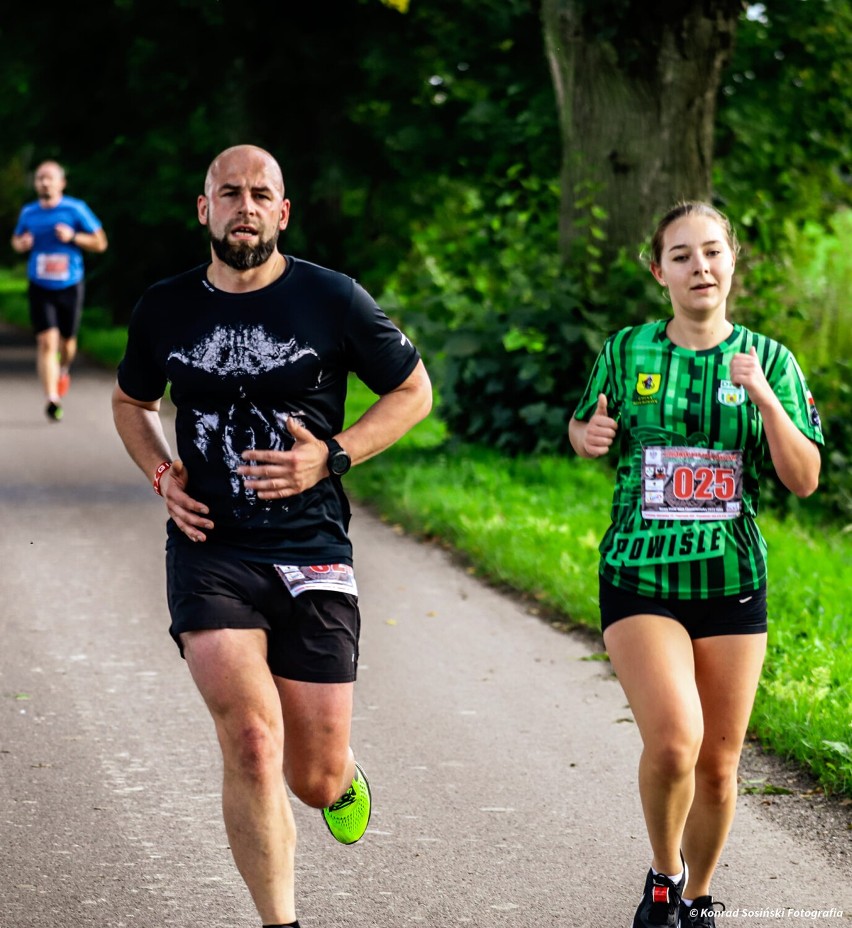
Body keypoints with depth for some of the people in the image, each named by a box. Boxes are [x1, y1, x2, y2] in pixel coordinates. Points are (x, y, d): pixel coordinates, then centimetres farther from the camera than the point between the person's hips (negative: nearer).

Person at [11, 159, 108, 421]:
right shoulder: (28, 212, 2)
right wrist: (22, 244, -5)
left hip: (70, 286, -1)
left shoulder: (76, 209, -6)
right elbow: (16, 239, 19)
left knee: (67, 341, 12)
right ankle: (52, 400, -13)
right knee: (46, 342, -12)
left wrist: (72, 237, -18)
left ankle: (64, 370, 47)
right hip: (40, 288, 1)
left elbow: (100, 243, -3)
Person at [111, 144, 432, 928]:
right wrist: (161, 473, 3)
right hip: (210, 550, 1)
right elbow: (132, 401, 23)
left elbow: (414, 391, 7)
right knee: (253, 742, -21)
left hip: (312, 552, 0)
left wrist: (333, 455, -8)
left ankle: (342, 775, 44)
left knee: (315, 781, 4)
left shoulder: (332, 299, -3)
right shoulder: (165, 309, 4)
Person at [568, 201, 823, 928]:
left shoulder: (767, 360, 2)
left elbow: (805, 480, -3)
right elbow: (583, 429, 18)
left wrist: (765, 398, -17)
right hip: (639, 576, -1)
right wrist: (590, 435, -6)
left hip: (731, 578, 2)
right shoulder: (627, 352, 1)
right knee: (673, 741, -21)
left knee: (718, 766, 7)